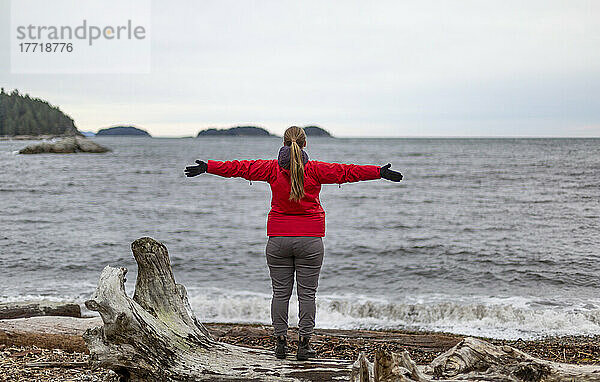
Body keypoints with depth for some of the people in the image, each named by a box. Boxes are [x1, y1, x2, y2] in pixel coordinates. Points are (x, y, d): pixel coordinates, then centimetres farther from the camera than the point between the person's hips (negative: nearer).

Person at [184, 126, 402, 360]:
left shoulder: (273, 169, 0)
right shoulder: (315, 170, -4)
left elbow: (240, 168, 5)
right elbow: (347, 172, -3)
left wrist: (206, 167, 13)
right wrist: (381, 172, 3)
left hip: (278, 239, 1)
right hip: (310, 240, -1)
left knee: (280, 292, 8)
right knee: (307, 293, 3)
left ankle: (281, 341, 7)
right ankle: (304, 344, 1)